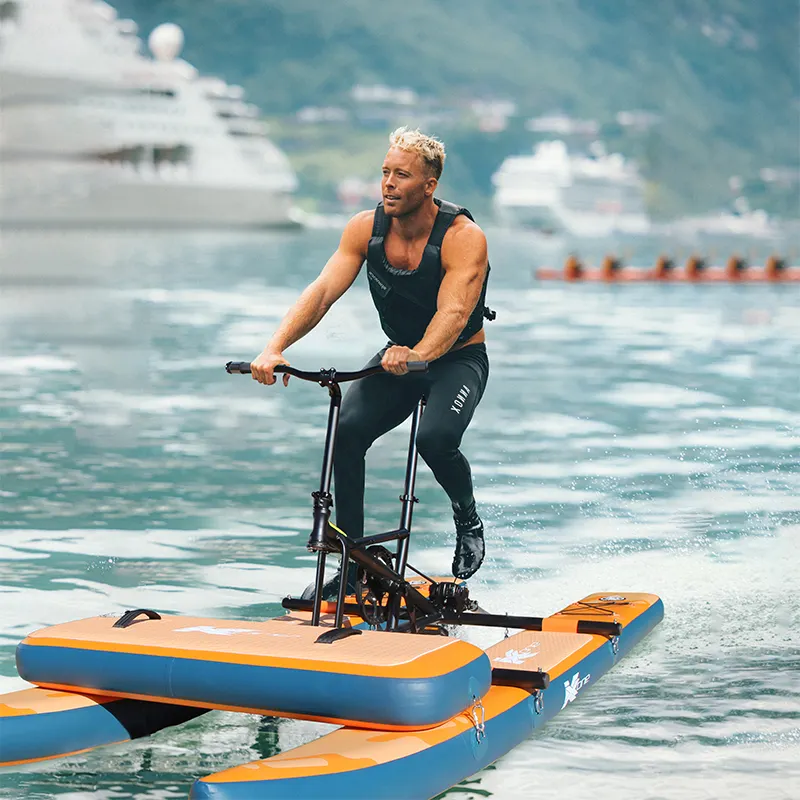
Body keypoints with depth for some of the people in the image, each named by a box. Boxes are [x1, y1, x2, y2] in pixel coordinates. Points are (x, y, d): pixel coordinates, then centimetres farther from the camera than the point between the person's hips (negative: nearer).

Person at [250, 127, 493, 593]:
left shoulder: (463, 237, -24)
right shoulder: (366, 228, -11)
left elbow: (454, 312, -38)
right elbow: (323, 291, -20)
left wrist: (416, 356, -58)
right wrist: (276, 348, -36)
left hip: (458, 359, -4)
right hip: (399, 355, 4)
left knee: (436, 438, -32)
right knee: (346, 432, -20)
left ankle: (468, 520, 2)